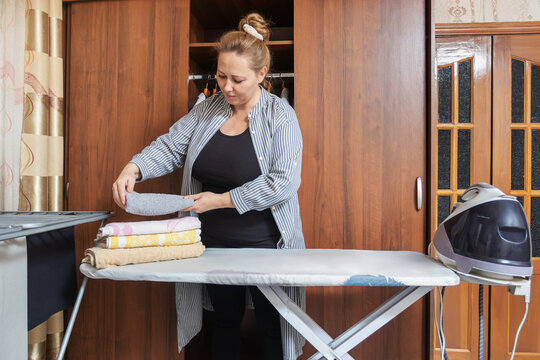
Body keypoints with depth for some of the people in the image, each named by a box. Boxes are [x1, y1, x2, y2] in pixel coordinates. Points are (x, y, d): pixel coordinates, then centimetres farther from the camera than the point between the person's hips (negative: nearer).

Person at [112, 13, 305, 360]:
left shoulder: (280, 115, -11)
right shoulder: (207, 109, 4)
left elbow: (283, 182, -19)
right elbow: (170, 147, 2)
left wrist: (221, 200, -19)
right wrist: (133, 168, -18)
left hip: (265, 244, -4)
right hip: (215, 241, 4)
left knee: (273, 327, 11)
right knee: (226, 322, 20)